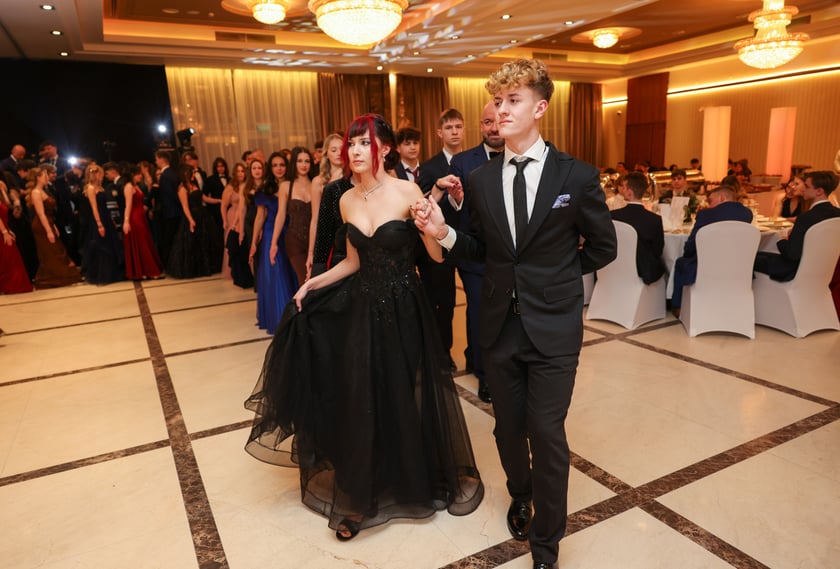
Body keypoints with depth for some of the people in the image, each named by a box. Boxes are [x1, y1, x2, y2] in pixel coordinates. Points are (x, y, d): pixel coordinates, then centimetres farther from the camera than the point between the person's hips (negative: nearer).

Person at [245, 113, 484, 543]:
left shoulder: (407, 192, -12)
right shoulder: (347, 200, 3)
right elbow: (355, 262, 11)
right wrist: (313, 283, 2)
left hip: (402, 310, -4)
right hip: (361, 308, 4)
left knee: (405, 399, 10)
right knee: (359, 402, 10)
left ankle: (415, 480, 39)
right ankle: (361, 495, 30)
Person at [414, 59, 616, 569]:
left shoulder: (577, 176, -7)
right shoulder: (481, 180, 2)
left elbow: (603, 248, 4)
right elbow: (482, 250, 8)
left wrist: (555, 277, 3)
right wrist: (444, 233, -10)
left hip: (553, 329, -3)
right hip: (500, 328, 3)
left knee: (548, 434, 3)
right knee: (509, 428, 17)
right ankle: (520, 498, 48)